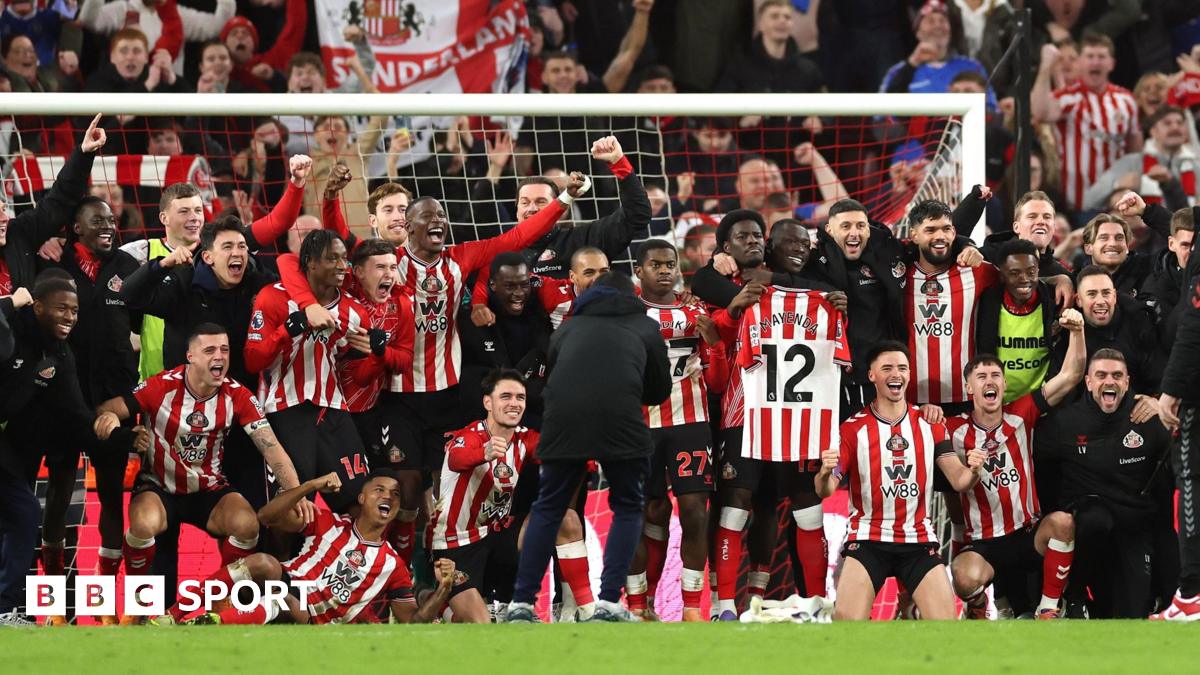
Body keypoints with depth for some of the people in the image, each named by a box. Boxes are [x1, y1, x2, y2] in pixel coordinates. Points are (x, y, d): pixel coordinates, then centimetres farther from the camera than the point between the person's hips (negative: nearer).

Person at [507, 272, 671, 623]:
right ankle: (608, 604, 2)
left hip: (562, 414, 2)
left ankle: (521, 604, 11)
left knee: (548, 507, 17)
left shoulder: (570, 327, 32)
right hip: (620, 417, -2)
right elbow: (660, 391, 32)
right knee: (627, 507, 15)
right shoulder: (645, 327, 28)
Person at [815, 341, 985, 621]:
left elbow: (959, 481, 2)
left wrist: (973, 471, -21)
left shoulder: (929, 424, 6)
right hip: (867, 540, -2)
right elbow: (825, 491, -6)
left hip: (918, 539, 2)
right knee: (847, 619, -20)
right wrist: (825, 473, -30)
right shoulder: (854, 428, -2)